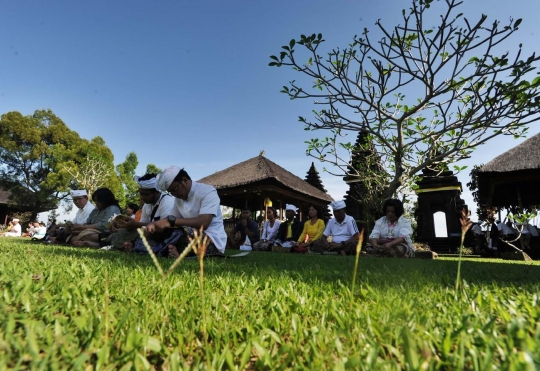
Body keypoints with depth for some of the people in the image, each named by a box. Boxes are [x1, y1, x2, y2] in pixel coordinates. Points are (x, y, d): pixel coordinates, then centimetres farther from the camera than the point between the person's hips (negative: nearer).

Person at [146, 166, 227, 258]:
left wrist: (171, 220, -26)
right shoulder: (179, 199, 13)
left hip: (213, 241, -8)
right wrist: (156, 224, -6)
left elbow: (203, 223, -25)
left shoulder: (208, 192, -13)